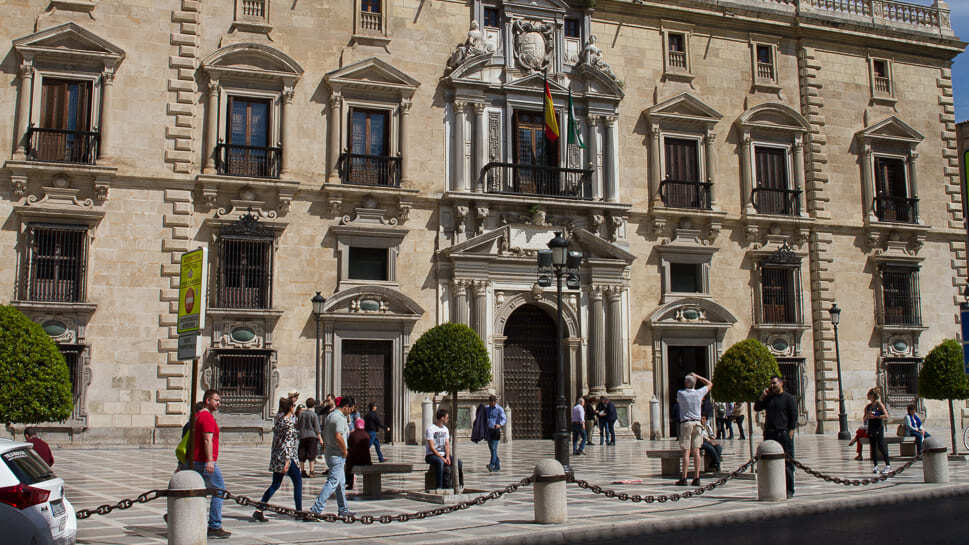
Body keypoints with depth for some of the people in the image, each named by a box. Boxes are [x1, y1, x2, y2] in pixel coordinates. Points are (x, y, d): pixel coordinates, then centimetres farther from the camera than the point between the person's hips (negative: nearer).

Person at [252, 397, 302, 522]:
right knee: (298, 483, 9)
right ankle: (299, 511, 14)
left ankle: (258, 510, 1)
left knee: (275, 484, 11)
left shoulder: (278, 417, 5)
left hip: (276, 457, 8)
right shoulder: (289, 423, -17)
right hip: (288, 457, -8)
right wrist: (287, 460, -26)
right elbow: (288, 443, -22)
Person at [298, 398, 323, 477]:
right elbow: (317, 428, -7)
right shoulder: (314, 415, -7)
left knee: (302, 455, 9)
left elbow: (298, 427, 10)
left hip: (302, 436, 4)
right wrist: (320, 438, -1)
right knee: (311, 455, -1)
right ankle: (311, 471, -3)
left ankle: (302, 471, 13)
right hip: (312, 436, -4)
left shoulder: (301, 414, 5)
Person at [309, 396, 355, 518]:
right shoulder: (340, 418, -18)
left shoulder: (330, 415, 13)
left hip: (329, 452, 10)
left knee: (341, 483, 17)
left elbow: (324, 433, 22)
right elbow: (338, 436, -30)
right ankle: (316, 509, -14)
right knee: (332, 482, -10)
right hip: (337, 455, -10)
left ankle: (343, 510, 24)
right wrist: (345, 451, -17)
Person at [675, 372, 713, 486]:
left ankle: (684, 478, -8)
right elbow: (710, 384, 20)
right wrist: (697, 376, 23)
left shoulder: (680, 393, -5)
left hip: (685, 423, -3)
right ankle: (696, 478, 1)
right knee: (696, 451, 3)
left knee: (686, 452, -5)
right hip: (697, 422, 3)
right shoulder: (699, 393, 2)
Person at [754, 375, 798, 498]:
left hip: (784, 434, -5)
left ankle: (789, 490, 3)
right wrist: (763, 395, 3)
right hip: (769, 435, 5)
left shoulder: (789, 398, 0)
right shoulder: (769, 398, 17)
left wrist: (790, 433, -12)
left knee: (787, 463, -2)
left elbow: (794, 417, -4)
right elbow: (756, 408, 14)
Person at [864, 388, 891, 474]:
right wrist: (867, 416, -3)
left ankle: (888, 465, -2)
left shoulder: (879, 404, -5)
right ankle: (875, 466, 9)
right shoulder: (868, 406, 13)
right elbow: (865, 419, 17)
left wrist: (875, 416, -15)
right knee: (873, 447, 4)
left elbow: (886, 416, -12)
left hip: (879, 428, -6)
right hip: (871, 428, 6)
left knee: (881, 446, -9)